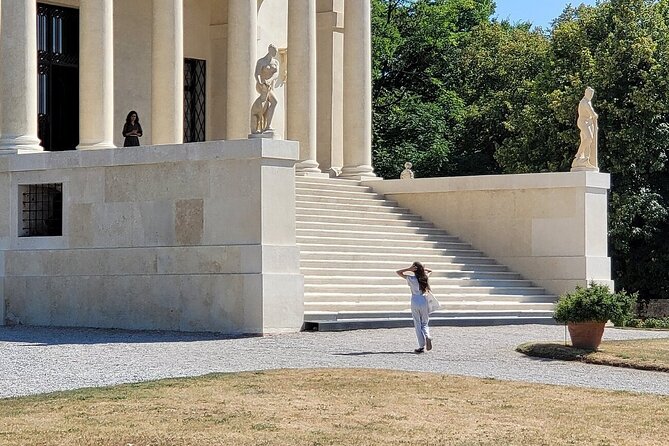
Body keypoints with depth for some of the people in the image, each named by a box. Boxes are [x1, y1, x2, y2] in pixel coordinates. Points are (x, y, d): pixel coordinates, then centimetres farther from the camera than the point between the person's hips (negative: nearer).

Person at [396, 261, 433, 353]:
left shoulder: (411, 278, -7)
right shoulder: (425, 278, 3)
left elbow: (398, 272, -1)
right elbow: (430, 271, 24)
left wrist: (409, 269, -10)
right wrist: (423, 269, 5)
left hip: (415, 302, -3)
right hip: (424, 301, 3)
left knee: (417, 324, 2)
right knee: (424, 323, 14)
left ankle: (422, 346, -2)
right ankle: (427, 336, -16)